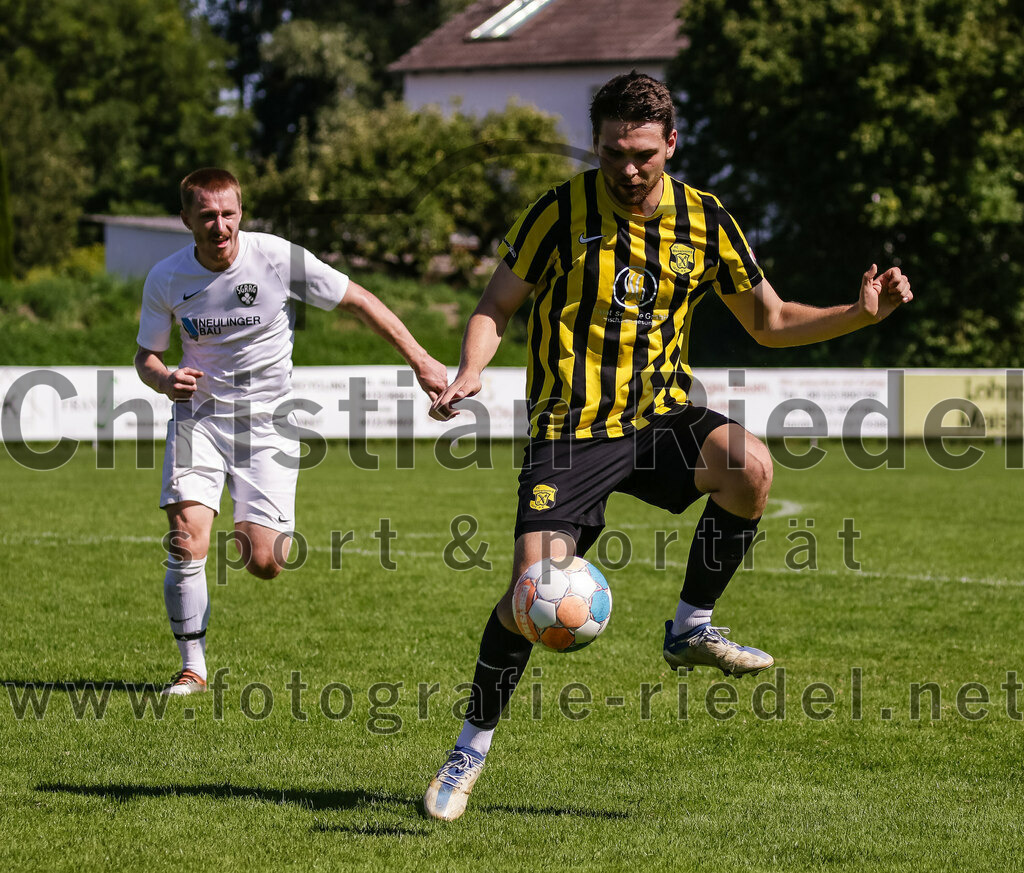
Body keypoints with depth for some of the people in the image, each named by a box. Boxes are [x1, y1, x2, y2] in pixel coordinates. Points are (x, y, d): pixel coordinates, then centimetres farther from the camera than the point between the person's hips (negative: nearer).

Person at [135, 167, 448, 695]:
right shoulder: (166, 279, -7)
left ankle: (256, 530, 30)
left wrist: (421, 361, -8)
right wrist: (165, 381, -17)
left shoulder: (279, 259, -15)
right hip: (200, 414, 1)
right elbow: (146, 355, 7)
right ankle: (193, 668, -1)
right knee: (187, 542, -18)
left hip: (269, 420, -1)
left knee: (263, 564, -10)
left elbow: (359, 302, -5)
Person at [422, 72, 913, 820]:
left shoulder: (705, 221, 2)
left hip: (660, 416, 3)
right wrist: (472, 369, -18)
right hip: (572, 428, -2)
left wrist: (860, 313, -4)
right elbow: (497, 306, 3)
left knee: (750, 465, -29)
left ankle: (692, 628, -7)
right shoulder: (561, 213, -6)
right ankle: (472, 747, 8)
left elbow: (770, 322, 11)